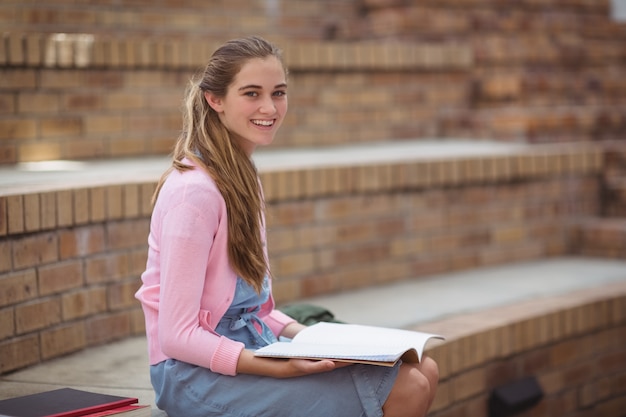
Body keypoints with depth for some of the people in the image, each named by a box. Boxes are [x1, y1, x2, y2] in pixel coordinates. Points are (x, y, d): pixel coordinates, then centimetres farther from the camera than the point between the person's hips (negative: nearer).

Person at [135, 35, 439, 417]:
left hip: (246, 347, 9)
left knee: (424, 372, 1)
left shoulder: (241, 176, 10)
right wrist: (277, 368, -29)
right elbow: (176, 335, -21)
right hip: (197, 373, -9)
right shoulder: (195, 190, -19)